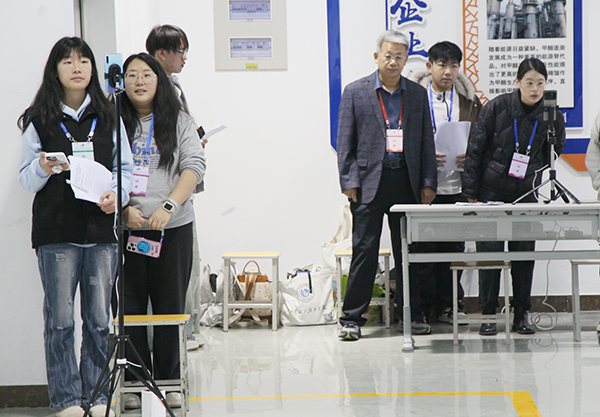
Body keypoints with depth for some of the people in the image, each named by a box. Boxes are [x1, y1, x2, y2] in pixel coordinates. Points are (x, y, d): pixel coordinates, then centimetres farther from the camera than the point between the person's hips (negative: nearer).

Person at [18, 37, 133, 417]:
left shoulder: (108, 118, 12)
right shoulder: (40, 121, 5)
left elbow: (125, 166, 12)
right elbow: (27, 180, 5)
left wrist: (117, 193, -7)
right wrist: (43, 168, -16)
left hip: (102, 228, 2)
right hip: (56, 231, -2)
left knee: (99, 319, 3)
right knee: (60, 320, -3)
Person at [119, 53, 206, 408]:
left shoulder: (179, 121, 7)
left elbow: (194, 166, -2)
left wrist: (167, 207, -14)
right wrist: (124, 208, -12)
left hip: (173, 227, 0)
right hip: (125, 228, 0)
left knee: (171, 307, 4)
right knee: (130, 308, 2)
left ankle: (169, 382, 14)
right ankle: (135, 382, 11)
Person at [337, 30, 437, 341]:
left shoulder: (417, 94, 10)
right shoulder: (355, 92, 2)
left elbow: (426, 142, 12)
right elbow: (345, 142, 1)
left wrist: (428, 183, 5)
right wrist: (348, 182, -6)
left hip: (406, 181, 3)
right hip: (370, 181, -3)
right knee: (364, 250, -3)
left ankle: (412, 315, 17)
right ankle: (352, 318, 2)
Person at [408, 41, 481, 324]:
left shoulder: (469, 101, 11)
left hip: (457, 187, 3)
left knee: (454, 248, 5)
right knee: (424, 249, -3)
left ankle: (449, 306, 15)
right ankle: (424, 308, 6)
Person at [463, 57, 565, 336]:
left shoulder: (550, 115, -1)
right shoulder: (496, 108, -8)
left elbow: (553, 153, 13)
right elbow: (475, 150, -4)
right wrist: (471, 194, -6)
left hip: (526, 195, 2)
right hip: (491, 192, -2)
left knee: (524, 253, 2)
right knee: (489, 252, -2)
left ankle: (521, 315, 12)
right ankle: (488, 315, 6)